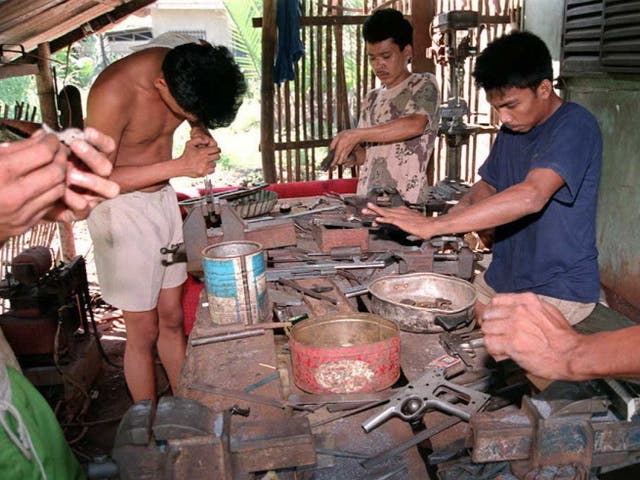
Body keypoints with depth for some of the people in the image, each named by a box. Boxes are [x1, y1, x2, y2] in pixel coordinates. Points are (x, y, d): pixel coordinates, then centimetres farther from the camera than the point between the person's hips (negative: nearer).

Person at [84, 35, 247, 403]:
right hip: (122, 208, -6)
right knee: (144, 332, 2)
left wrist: (201, 133, -11)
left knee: (172, 318, 14)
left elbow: (199, 115, 13)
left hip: (163, 198, 6)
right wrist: (180, 167, -29)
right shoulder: (114, 93, -28)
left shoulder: (185, 65, -8)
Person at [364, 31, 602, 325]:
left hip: (559, 288, -7)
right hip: (502, 278, 8)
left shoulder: (575, 127, -19)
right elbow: (488, 185, 19)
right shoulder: (511, 129, 8)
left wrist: (435, 225, -38)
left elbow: (532, 195, -34)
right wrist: (462, 211, -6)